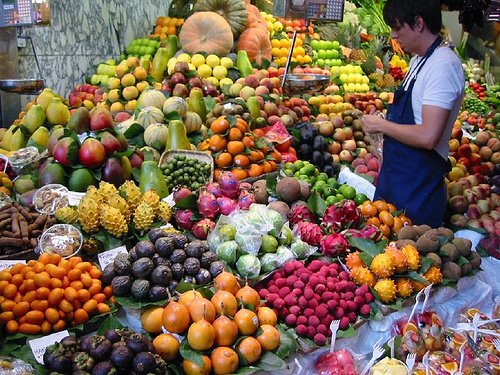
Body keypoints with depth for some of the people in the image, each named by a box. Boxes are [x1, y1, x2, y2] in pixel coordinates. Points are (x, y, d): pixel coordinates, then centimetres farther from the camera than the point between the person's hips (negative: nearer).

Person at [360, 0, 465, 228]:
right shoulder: (419, 59, 11)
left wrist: (381, 125, -16)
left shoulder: (443, 66, -21)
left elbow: (428, 137, -28)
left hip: (418, 185, -10)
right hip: (397, 175, 10)